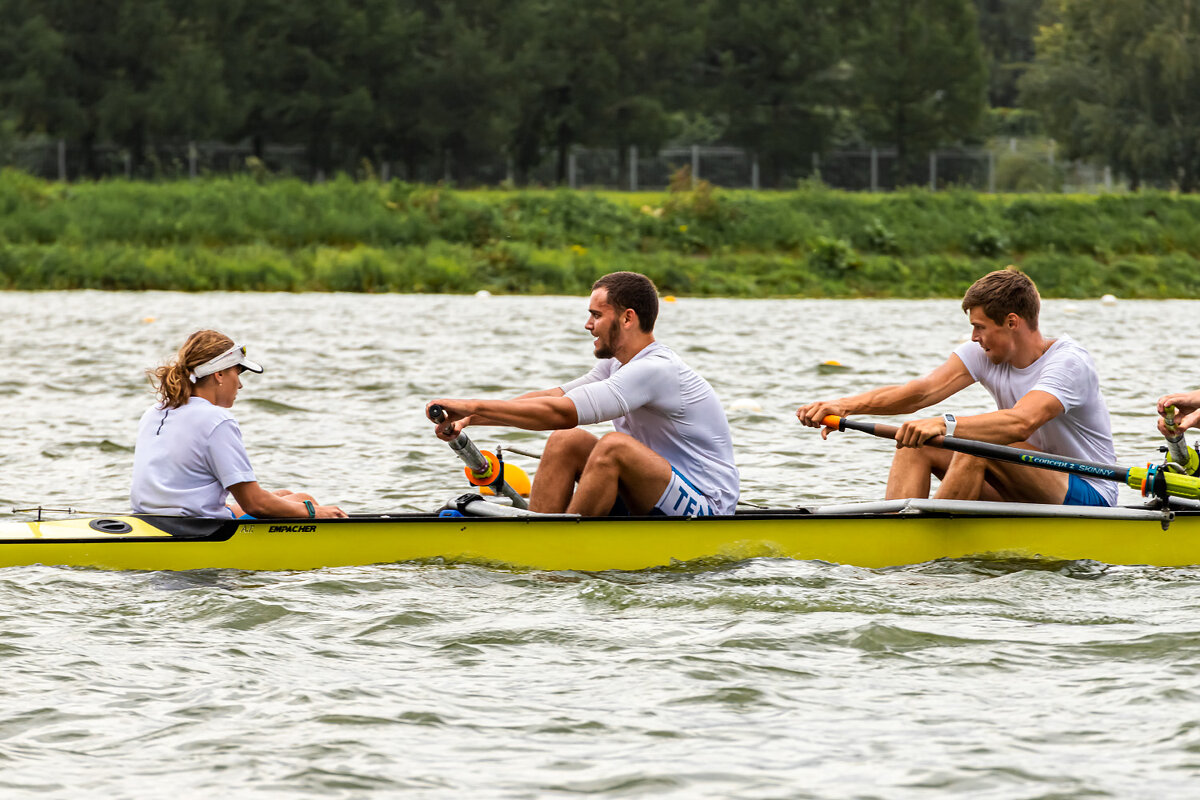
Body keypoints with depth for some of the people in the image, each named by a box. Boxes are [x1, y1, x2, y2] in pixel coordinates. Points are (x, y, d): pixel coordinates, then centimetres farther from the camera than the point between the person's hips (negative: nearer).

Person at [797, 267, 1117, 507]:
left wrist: (945, 424, -50)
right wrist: (847, 405, -25)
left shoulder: (1069, 362, -21)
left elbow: (1021, 423, -38)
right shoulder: (985, 353, 1)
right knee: (916, 441, -7)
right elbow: (922, 391, -11)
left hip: (1089, 495, -7)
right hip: (1023, 495, 8)